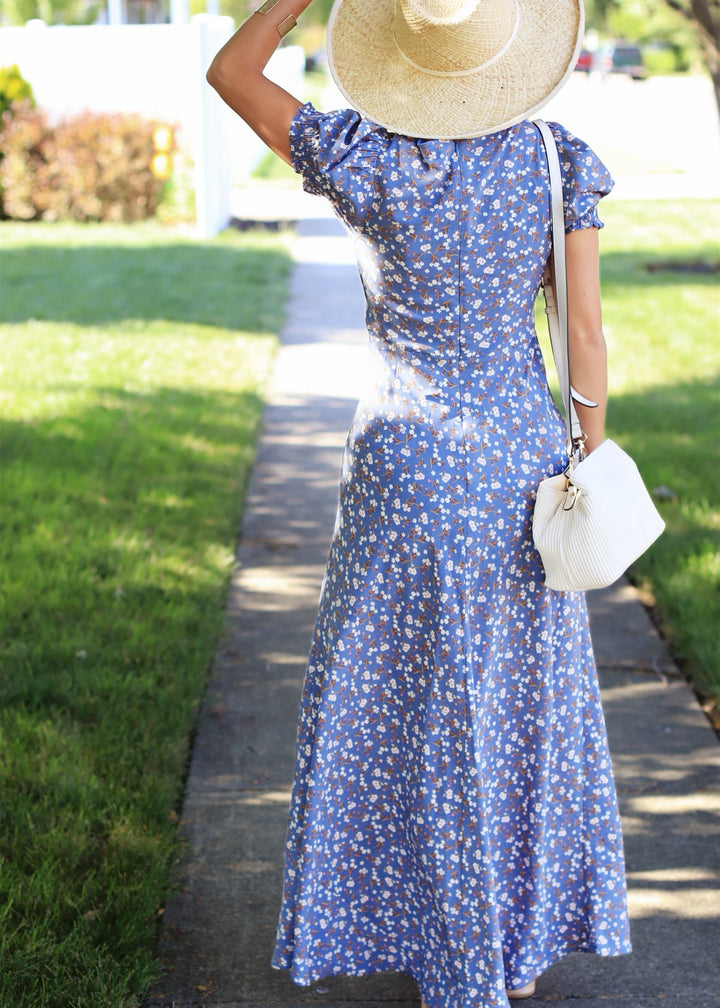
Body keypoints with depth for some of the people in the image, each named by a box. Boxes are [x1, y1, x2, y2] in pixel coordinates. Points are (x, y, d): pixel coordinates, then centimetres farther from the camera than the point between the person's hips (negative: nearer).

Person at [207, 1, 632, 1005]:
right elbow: (586, 328, -4)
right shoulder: (561, 161, -7)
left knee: (416, 706, 11)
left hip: (408, 469, -3)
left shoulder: (370, 161, -14)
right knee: (524, 696, 17)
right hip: (521, 460, 3)